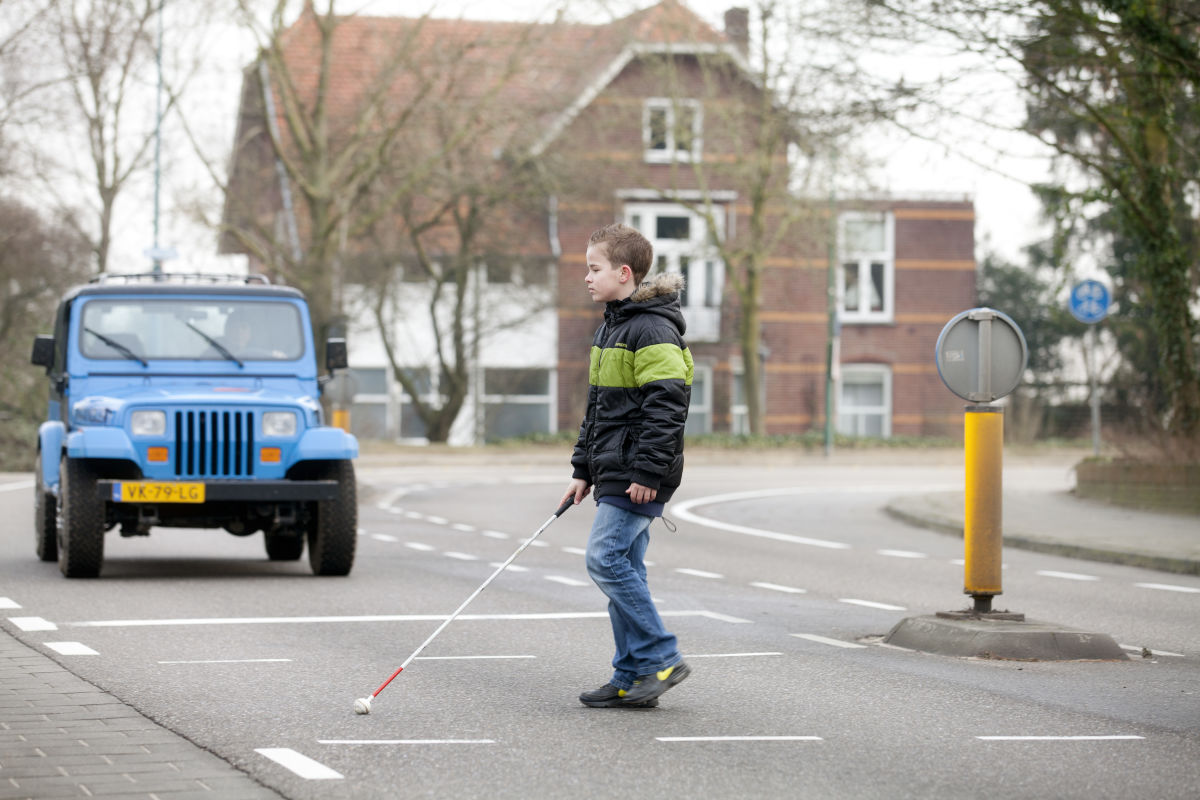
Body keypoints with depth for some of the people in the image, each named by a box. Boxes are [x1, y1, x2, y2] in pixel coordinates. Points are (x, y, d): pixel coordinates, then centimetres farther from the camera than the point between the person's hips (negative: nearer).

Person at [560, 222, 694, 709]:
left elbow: (666, 406, -21)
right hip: (614, 474, 10)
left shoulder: (652, 330, -14)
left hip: (641, 477, -10)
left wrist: (646, 472, -23)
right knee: (623, 568, 9)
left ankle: (661, 658, -9)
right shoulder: (611, 327, 18)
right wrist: (583, 469, 22)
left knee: (605, 559, -15)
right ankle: (632, 679, 13)